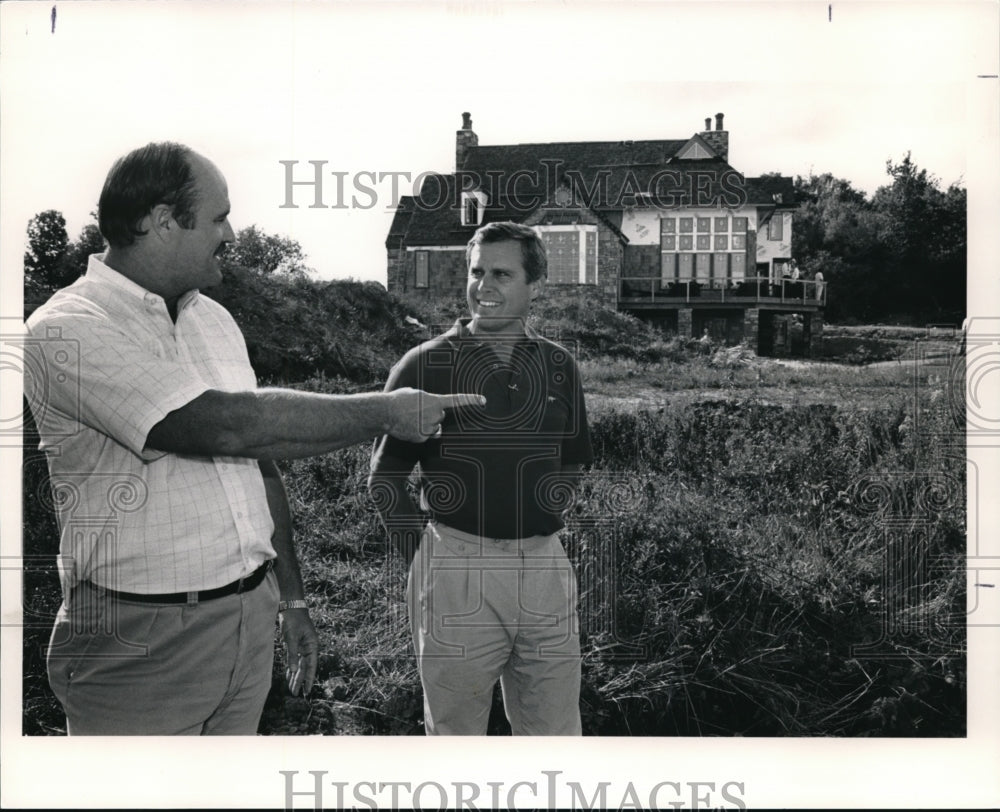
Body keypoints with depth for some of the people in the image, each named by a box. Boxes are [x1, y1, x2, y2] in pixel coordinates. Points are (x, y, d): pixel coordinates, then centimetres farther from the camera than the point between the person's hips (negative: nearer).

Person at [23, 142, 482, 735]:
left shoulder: (214, 319, 10)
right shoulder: (66, 332, -14)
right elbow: (229, 426, -25)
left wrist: (292, 598, 14)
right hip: (142, 639, -6)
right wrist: (388, 413, -17)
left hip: (252, 618, 6)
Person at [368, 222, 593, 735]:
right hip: (455, 570, -3)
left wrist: (544, 520, 11)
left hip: (545, 566, 3)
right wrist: (425, 557, -2)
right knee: (455, 731, 10)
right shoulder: (425, 365, -4)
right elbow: (384, 478, 1)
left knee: (556, 731, 14)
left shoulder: (557, 367, 7)